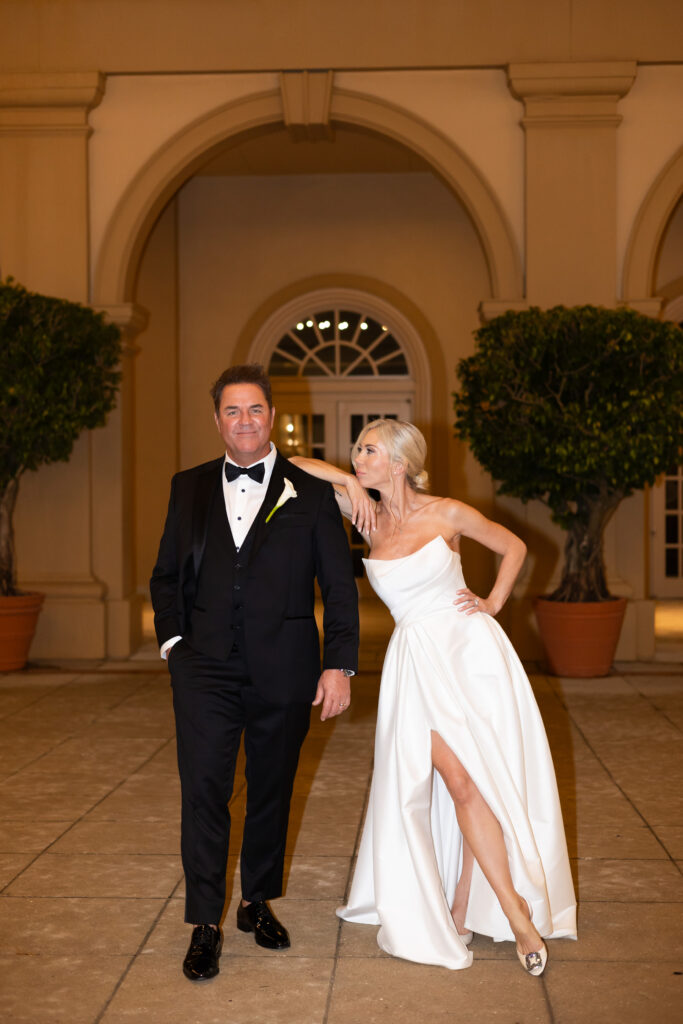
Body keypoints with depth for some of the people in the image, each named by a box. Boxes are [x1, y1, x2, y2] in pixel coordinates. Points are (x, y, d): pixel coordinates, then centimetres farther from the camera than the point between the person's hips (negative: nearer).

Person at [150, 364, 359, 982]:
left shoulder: (310, 493, 4)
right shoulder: (189, 488, 11)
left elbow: (340, 586, 2)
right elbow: (166, 574, 15)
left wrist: (339, 666, -5)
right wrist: (172, 638, 0)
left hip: (282, 670, 0)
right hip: (205, 665, 1)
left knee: (272, 790, 11)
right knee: (203, 789, -4)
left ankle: (258, 902, 29)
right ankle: (205, 924, 6)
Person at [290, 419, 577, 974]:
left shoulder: (446, 513, -3)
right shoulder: (371, 519, 4)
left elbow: (514, 546, 11)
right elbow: (296, 467, 6)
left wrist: (494, 603, 2)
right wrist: (347, 481, -4)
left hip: (471, 648, -1)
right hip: (417, 662, 1)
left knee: (482, 781, 1)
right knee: (461, 782, -10)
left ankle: (462, 908, 14)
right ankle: (516, 913, -3)